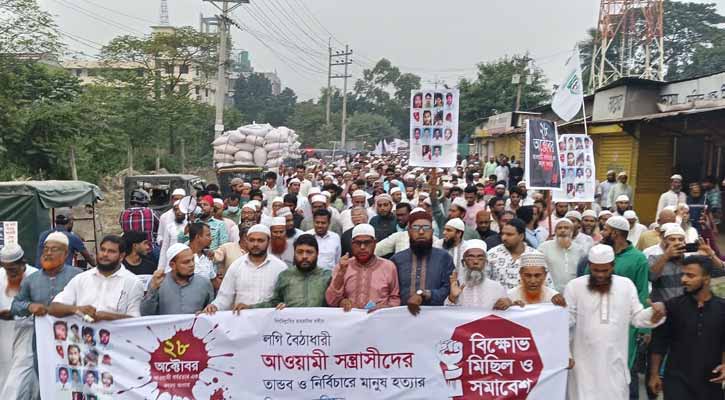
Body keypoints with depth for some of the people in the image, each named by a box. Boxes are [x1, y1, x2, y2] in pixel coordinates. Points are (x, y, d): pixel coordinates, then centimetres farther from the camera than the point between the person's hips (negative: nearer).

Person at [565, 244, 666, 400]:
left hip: (615, 363, 2)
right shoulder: (574, 286, -5)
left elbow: (636, 317, 6)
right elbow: (567, 320, -6)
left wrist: (654, 314, -13)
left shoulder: (626, 285, 3)